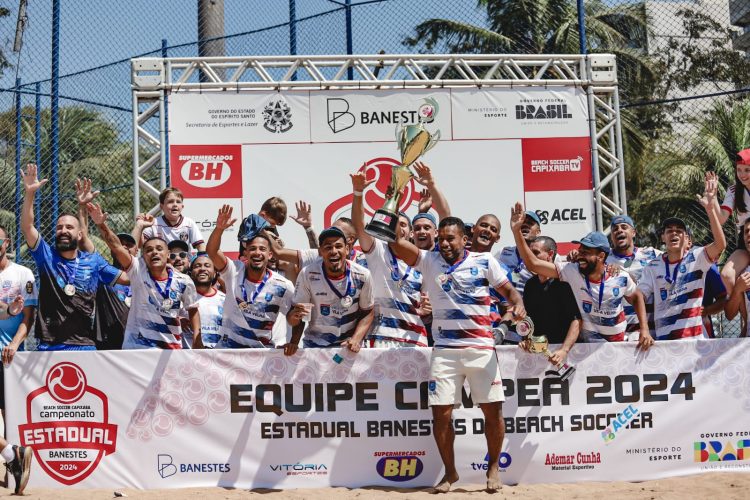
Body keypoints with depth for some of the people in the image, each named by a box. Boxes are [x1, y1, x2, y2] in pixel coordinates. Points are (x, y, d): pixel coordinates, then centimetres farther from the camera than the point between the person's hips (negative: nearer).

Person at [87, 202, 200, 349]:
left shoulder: (184, 282, -3)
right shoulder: (138, 271, -8)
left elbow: (193, 309, 12)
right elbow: (116, 246, -21)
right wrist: (101, 224, -35)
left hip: (172, 348, 2)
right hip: (137, 347, -2)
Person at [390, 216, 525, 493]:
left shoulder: (484, 261, 4)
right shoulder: (429, 261, 6)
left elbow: (508, 290, 6)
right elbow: (397, 243, -5)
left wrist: (518, 304, -15)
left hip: (482, 348, -1)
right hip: (444, 351, 1)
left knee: (493, 410, 0)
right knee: (441, 413, -1)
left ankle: (493, 467, 21)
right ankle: (450, 471, 18)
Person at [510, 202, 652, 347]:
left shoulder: (621, 277, -9)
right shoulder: (571, 271, -13)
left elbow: (637, 297, 10)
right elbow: (533, 264, -18)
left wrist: (644, 330, -1)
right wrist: (516, 231, -27)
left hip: (619, 340, 0)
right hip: (588, 340, 0)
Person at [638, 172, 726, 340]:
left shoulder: (696, 257, -1)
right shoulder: (653, 267, 8)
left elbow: (720, 244, -17)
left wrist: (710, 208, -24)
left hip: (695, 336, -2)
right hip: (664, 337, 2)